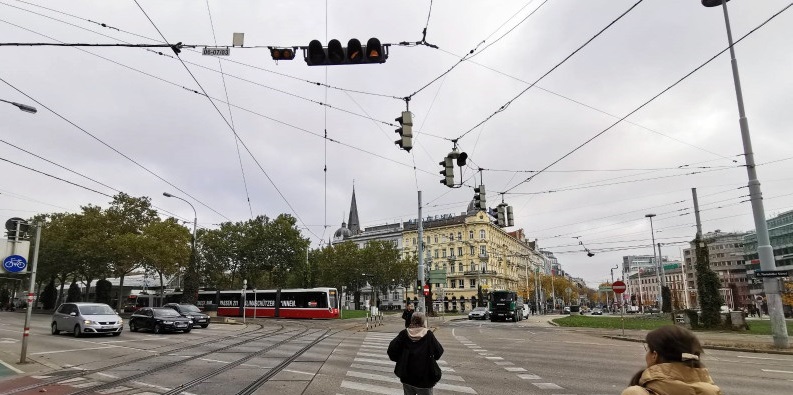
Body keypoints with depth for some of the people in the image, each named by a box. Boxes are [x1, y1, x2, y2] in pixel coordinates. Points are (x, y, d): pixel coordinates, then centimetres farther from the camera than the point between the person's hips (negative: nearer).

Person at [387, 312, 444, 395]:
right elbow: (438, 352, -6)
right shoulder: (428, 334, -11)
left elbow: (392, 349, -8)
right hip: (425, 377, -3)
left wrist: (400, 360, 8)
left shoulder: (404, 333, -5)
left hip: (407, 376, 3)